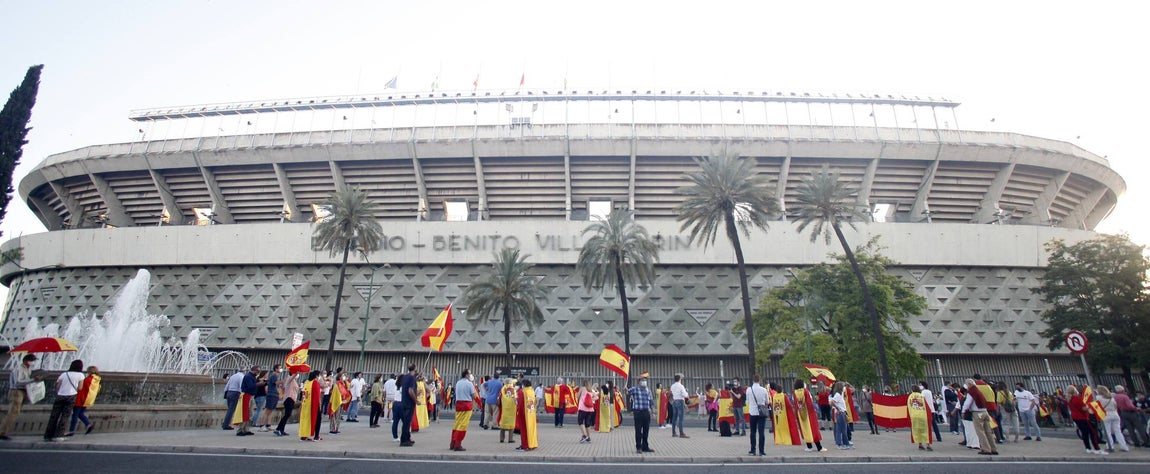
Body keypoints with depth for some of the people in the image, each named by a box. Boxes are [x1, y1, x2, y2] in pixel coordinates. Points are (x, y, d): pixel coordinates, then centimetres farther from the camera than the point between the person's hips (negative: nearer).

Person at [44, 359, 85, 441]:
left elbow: (58, 386, 5)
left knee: (54, 416, 8)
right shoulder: (80, 375, 4)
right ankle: (58, 435, -3)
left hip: (60, 396, 3)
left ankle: (48, 435, 11)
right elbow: (79, 388, 2)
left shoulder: (64, 374, 11)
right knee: (65, 416, 2)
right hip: (71, 396, -3)